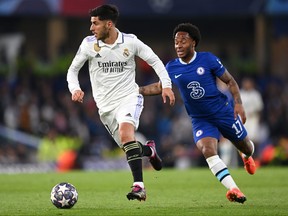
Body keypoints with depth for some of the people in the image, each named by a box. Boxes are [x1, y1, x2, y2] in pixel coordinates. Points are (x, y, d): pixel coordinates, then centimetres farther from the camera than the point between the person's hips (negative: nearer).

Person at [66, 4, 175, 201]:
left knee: (126, 131, -32)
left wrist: (166, 85, -6)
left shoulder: (130, 42, -6)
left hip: (129, 97, -3)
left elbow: (155, 61, 5)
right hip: (106, 106, 3)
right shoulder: (89, 44, -3)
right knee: (128, 147, 2)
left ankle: (139, 186, -37)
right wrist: (75, 89, -13)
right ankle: (149, 150, 41)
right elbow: (73, 69, 7)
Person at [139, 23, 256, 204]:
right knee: (208, 151, -26)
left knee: (245, 147, 14)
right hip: (200, 120, 1)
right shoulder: (172, 68, -4)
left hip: (224, 112, -1)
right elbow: (159, 87, 14)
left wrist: (238, 103, -16)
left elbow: (230, 81, -5)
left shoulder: (208, 59, -12)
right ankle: (233, 189, -29)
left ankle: (247, 157, 56)